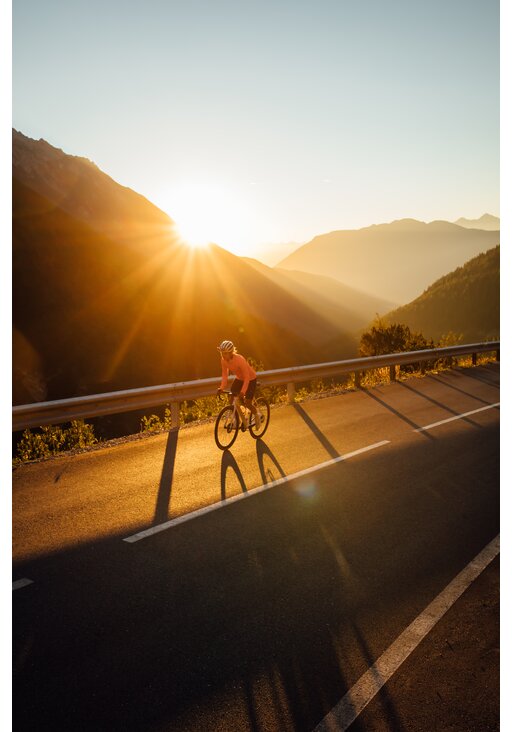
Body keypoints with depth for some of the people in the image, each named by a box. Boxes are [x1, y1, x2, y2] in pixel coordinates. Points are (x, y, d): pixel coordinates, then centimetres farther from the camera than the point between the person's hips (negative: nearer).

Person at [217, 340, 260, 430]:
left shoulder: (239, 359, -35)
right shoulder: (223, 360, -18)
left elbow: (247, 377, -32)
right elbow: (224, 375, -10)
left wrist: (243, 391, -41)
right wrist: (222, 387, -24)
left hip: (250, 379, -6)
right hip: (239, 378, 6)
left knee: (247, 403, -9)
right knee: (231, 399, -6)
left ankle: (257, 415, 23)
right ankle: (243, 420, 13)